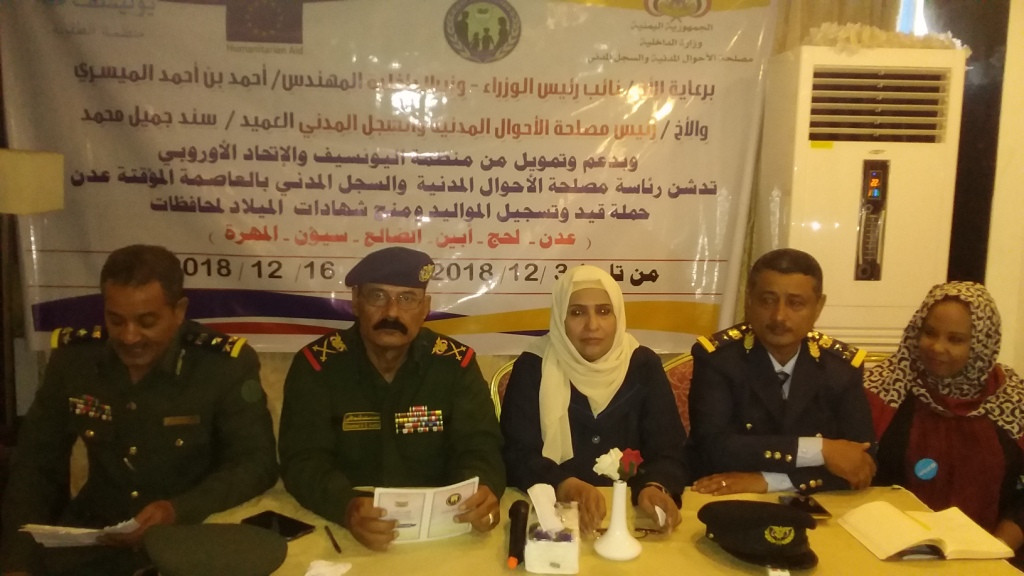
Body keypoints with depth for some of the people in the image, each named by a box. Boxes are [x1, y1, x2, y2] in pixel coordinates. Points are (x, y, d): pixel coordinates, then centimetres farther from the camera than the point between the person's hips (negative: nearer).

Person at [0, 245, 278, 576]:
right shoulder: (72, 357, -2)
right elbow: (35, 463, 4)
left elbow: (257, 463, -12)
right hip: (93, 535, 4)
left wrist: (179, 511, -27)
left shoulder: (226, 365, -14)